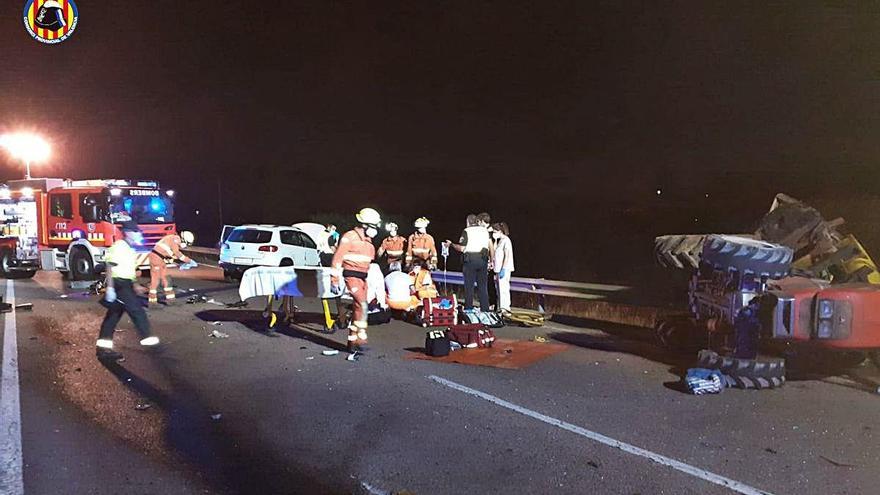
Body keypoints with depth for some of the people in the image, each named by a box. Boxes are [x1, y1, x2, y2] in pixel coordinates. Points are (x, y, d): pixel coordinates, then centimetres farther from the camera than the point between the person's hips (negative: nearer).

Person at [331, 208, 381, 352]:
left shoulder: (368, 240, 17)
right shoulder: (349, 237, -9)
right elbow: (337, 259, -11)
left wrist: (369, 281, 26)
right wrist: (334, 280, -14)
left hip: (363, 278, 8)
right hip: (352, 276, -8)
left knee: (358, 308, 8)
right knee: (362, 305, -20)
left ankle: (352, 341, 16)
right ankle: (360, 339, -19)